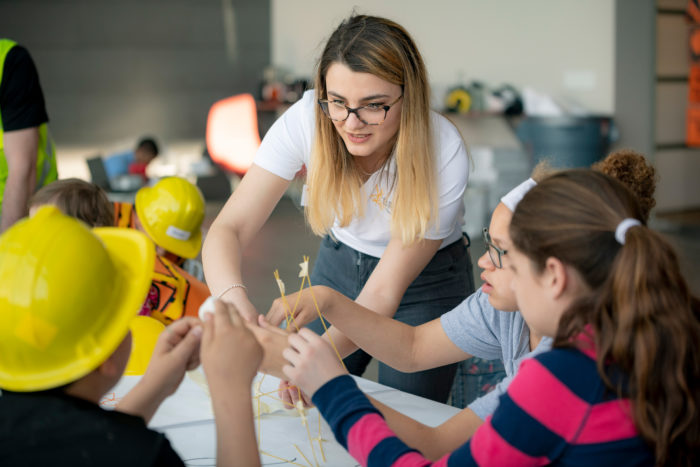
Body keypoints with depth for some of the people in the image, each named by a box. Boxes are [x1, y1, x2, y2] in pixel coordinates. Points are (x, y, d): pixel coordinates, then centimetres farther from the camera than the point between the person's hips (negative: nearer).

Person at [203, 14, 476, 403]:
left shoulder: (443, 152, -32)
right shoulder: (306, 120, -27)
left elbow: (385, 290, -30)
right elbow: (229, 229, -30)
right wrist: (235, 302, -52)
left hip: (426, 282, -2)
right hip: (339, 264, 3)